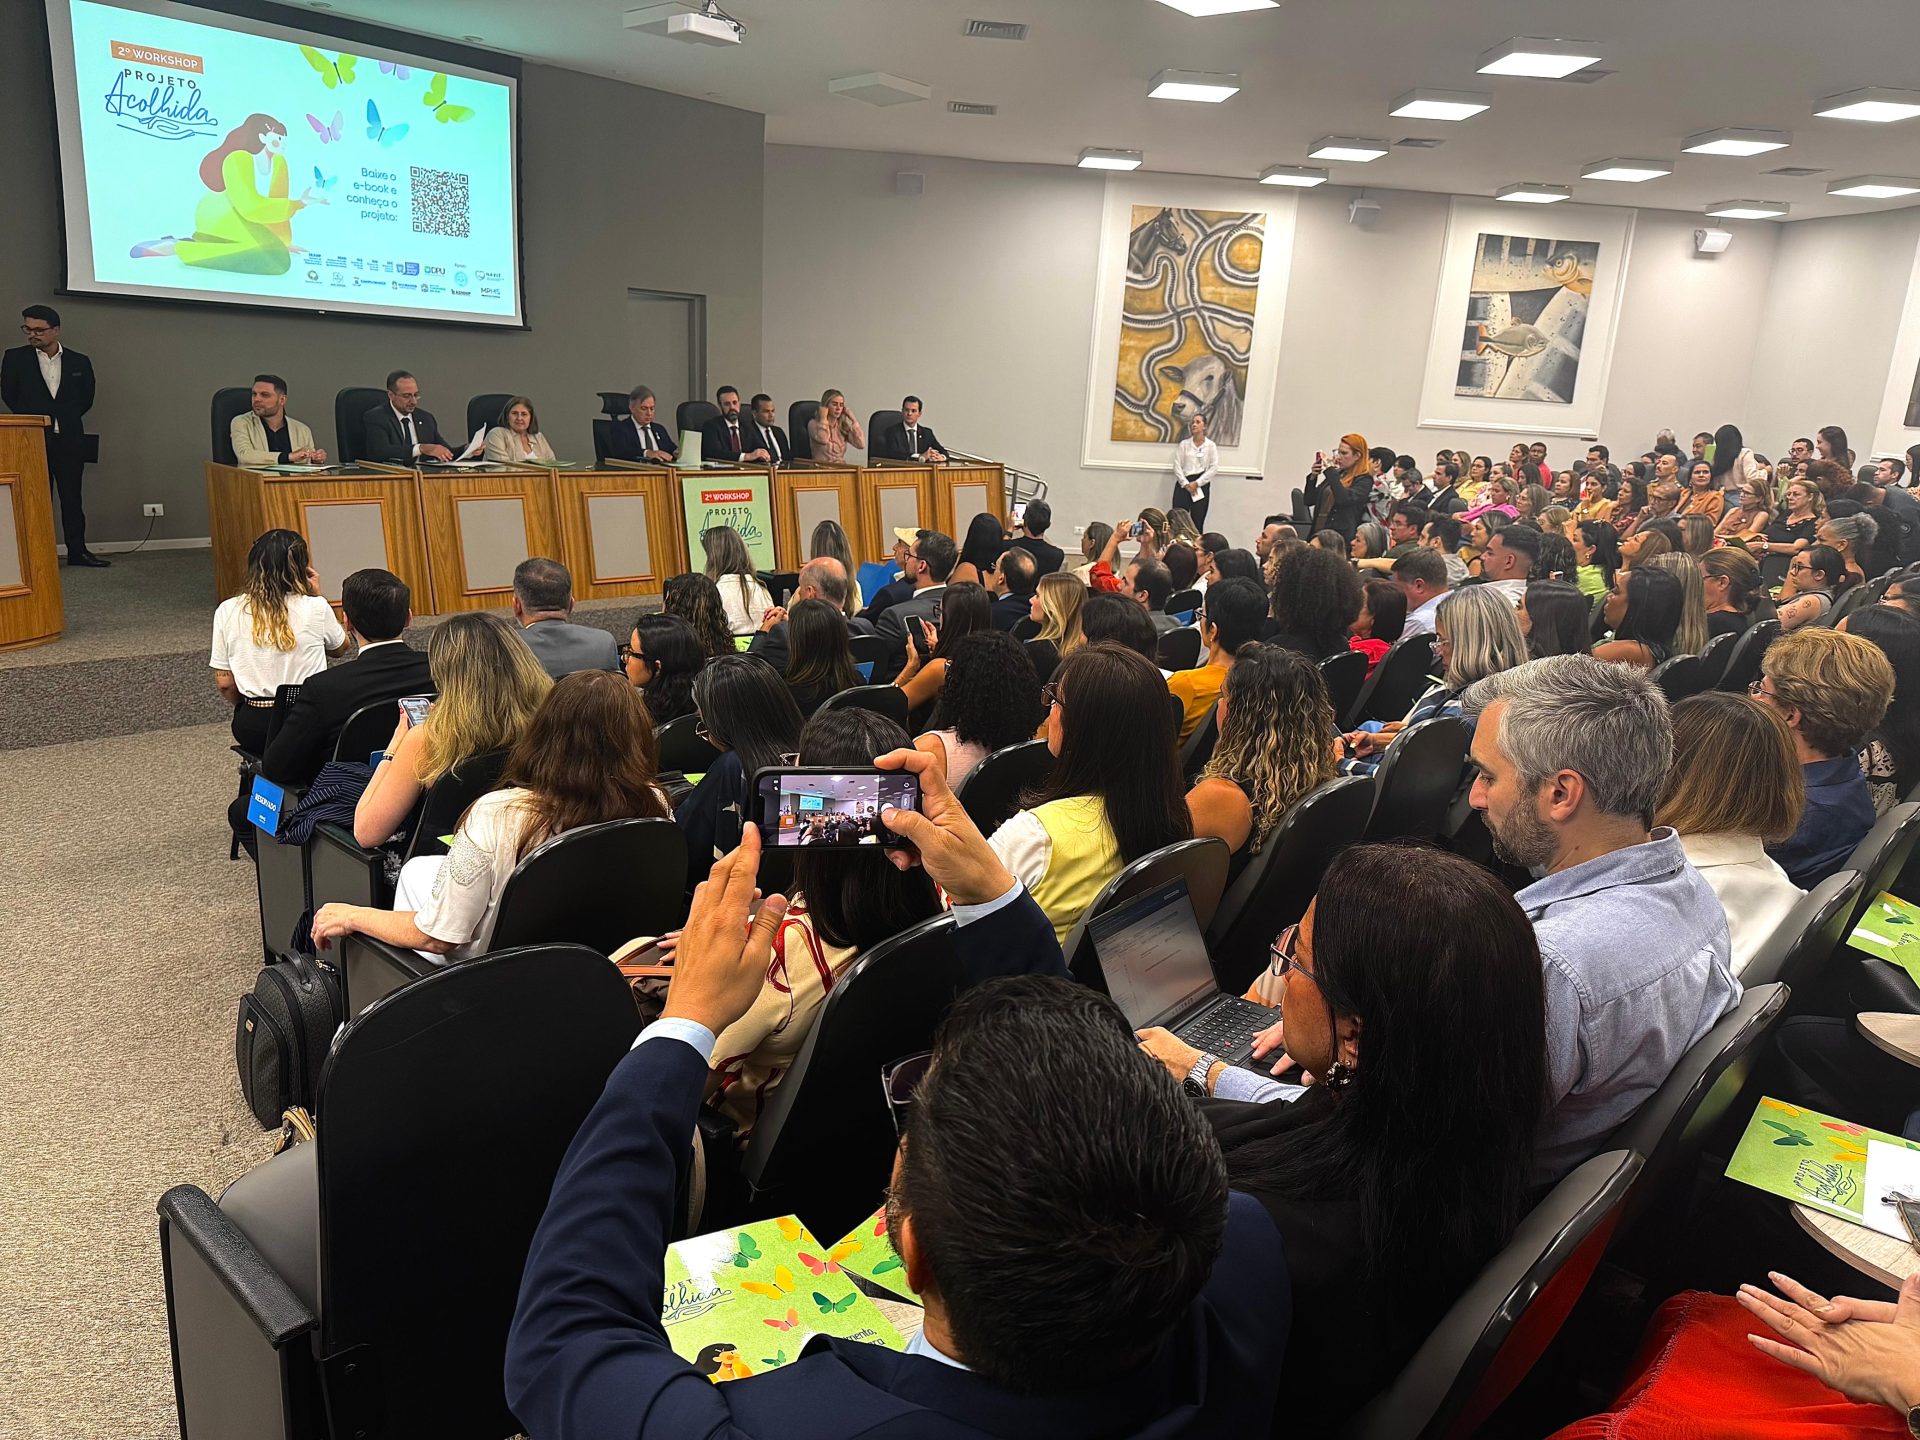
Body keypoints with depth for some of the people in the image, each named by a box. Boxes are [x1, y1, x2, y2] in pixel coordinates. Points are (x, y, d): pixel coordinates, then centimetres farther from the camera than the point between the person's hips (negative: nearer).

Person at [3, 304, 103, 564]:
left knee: (72, 497, 4)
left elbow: (86, 398, 11)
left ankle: (77, 551, 9)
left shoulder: (79, 362, 6)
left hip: (69, 441, 1)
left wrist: (66, 418, 7)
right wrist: (34, 419, 7)